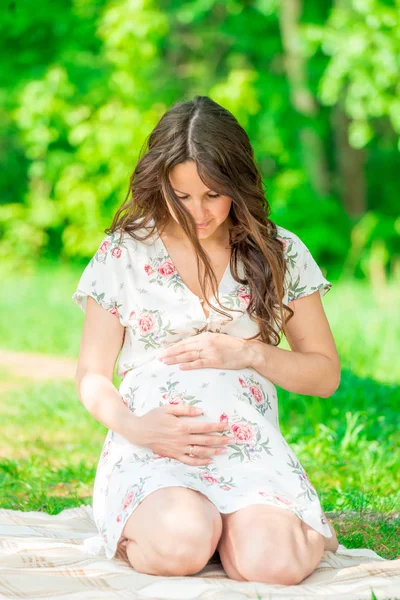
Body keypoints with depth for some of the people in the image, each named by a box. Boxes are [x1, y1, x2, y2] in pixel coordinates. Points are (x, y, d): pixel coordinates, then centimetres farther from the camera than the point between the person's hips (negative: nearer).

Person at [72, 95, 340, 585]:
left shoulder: (280, 255, 9)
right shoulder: (122, 254, 7)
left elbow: (325, 374, 13)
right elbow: (92, 376, 9)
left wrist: (248, 353, -6)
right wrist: (134, 427, -13)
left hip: (251, 448, 1)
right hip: (150, 449, -1)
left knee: (273, 562, -30)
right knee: (181, 546, -34)